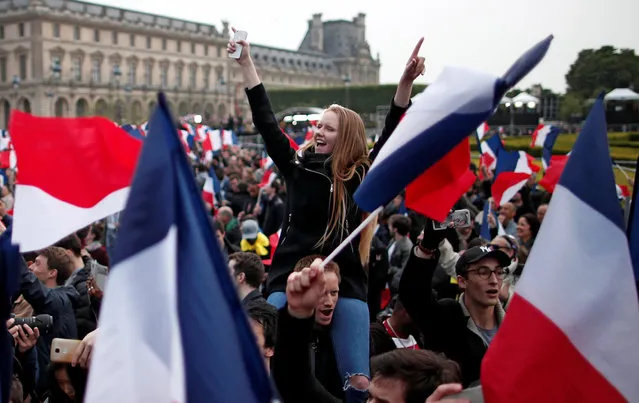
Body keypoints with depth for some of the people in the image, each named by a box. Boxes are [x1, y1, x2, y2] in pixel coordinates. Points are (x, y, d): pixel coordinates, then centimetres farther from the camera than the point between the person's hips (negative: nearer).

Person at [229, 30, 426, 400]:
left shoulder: (362, 176, 1)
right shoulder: (297, 165, 6)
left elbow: (393, 136, -9)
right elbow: (267, 123, 3)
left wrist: (407, 82, -22)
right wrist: (246, 62, 0)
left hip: (345, 284, -1)